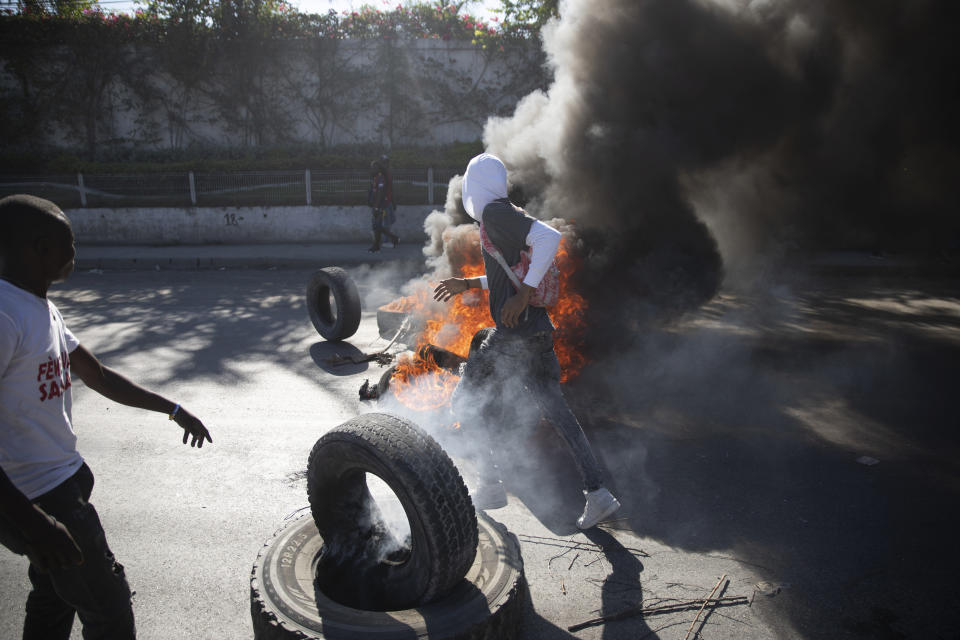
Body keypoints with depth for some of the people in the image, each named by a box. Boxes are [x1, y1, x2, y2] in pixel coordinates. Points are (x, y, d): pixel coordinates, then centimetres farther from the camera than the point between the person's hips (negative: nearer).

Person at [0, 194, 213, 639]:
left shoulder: (42, 310, 8)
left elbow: (99, 378, 17)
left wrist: (173, 410, 19)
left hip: (62, 482, 9)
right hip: (38, 499, -9)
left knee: (54, 599, 23)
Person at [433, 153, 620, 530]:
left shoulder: (496, 213, -10)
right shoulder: (502, 216, 18)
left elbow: (549, 237, -25)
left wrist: (522, 295, -24)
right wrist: (467, 284, 28)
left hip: (515, 332, -9)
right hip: (538, 330, 9)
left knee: (467, 405, 7)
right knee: (555, 410, 9)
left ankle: (491, 488, 14)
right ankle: (597, 492, 8)